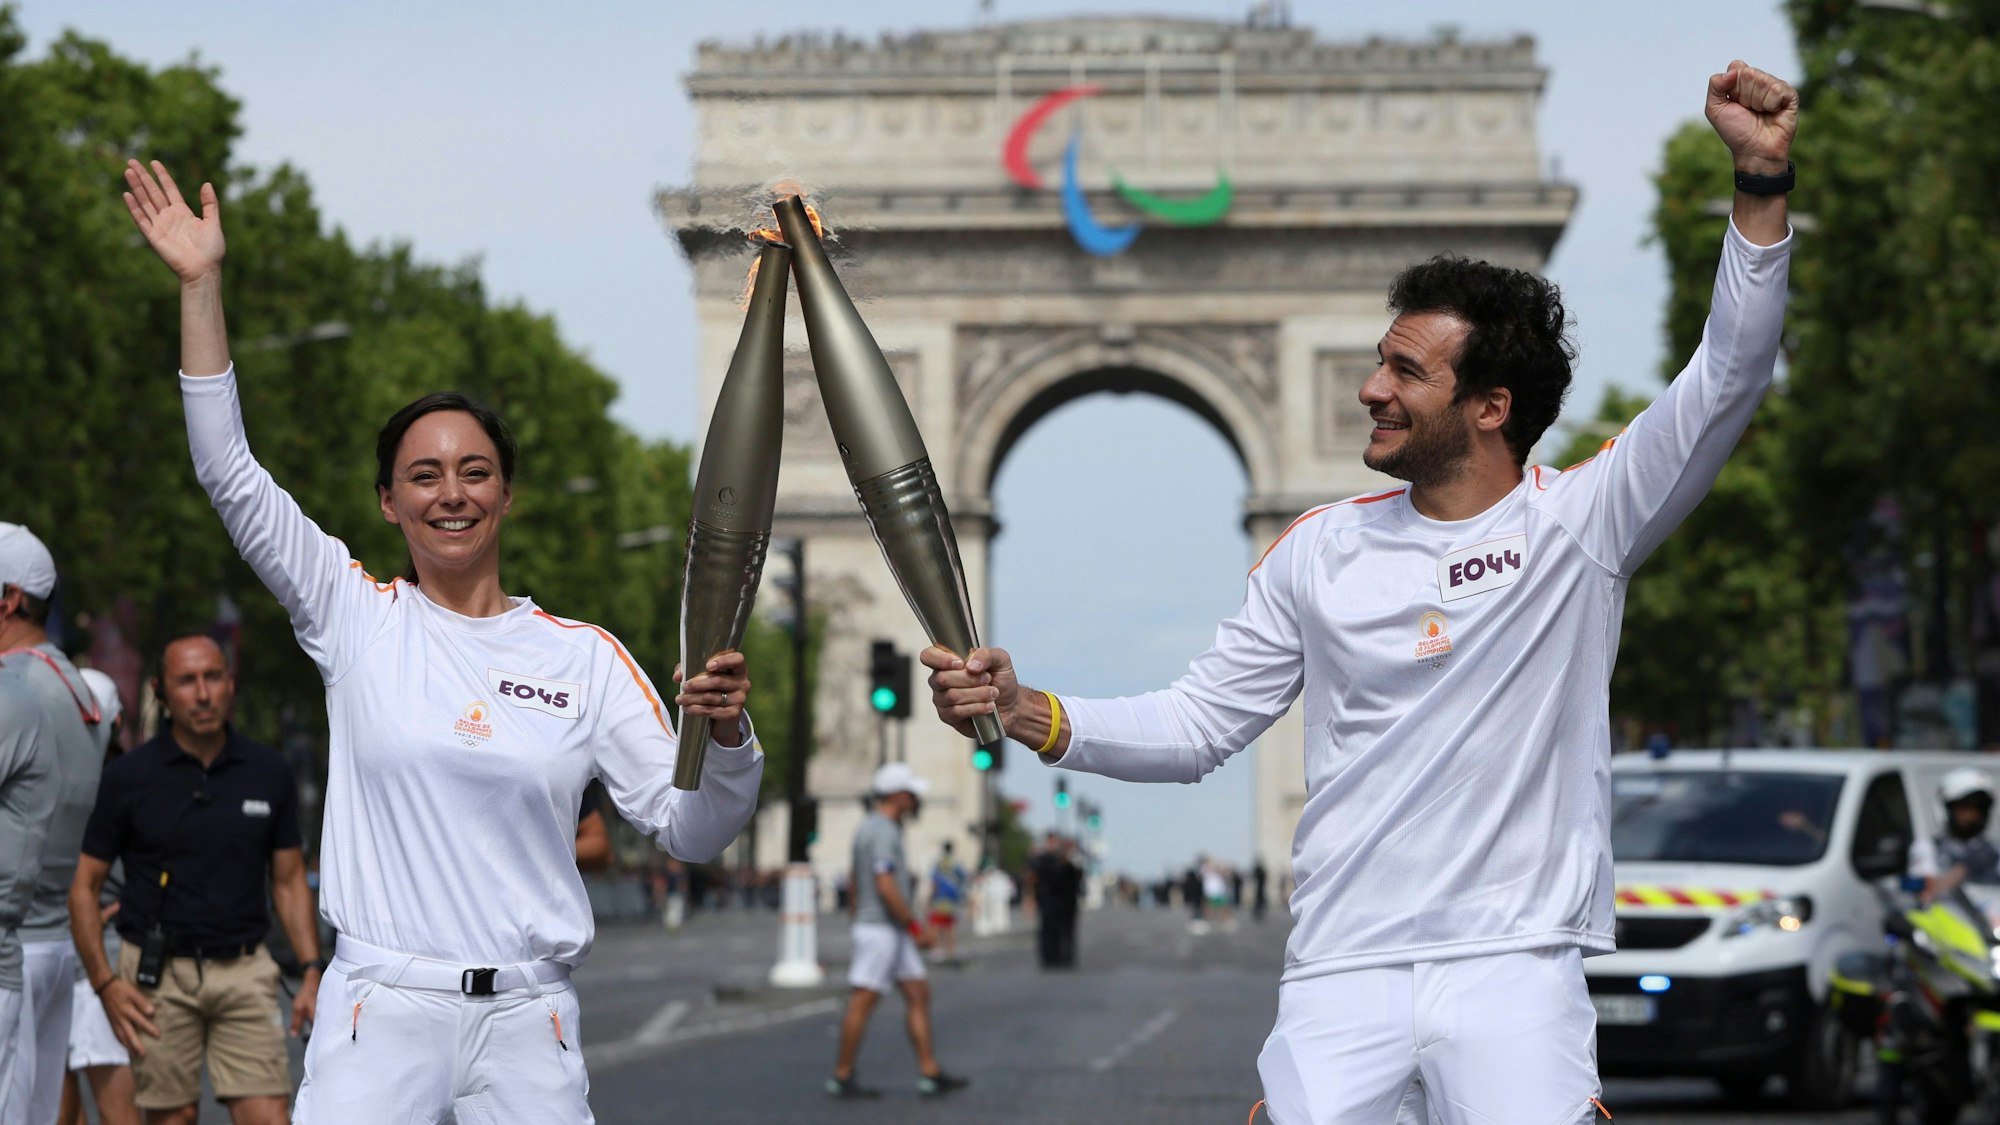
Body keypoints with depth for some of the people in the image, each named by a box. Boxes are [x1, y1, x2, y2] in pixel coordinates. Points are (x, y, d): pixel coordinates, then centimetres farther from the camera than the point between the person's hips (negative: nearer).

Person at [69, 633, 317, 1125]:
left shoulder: (269, 772, 5)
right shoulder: (128, 777, -2)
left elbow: (289, 880, 12)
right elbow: (84, 885, 2)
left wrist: (312, 971, 2)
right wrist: (105, 982, -8)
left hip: (245, 971, 1)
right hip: (158, 975, -1)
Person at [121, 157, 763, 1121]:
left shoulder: (584, 656, 7)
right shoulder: (356, 617, 6)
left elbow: (690, 831, 4)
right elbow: (230, 476, -1)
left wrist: (726, 735, -18)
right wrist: (201, 284, -5)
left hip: (528, 1022, 1)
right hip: (380, 1008, -1)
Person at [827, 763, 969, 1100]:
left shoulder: (869, 828, 15)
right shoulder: (883, 832, -17)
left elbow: (856, 883, 21)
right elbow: (886, 886, -24)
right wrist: (916, 927, -18)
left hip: (893, 932, 10)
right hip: (881, 929, -10)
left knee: (918, 995, 8)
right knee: (863, 1002, -4)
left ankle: (930, 1072, 7)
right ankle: (842, 1077, 1)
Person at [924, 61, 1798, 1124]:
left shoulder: (1577, 520, 1)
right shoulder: (1319, 550, 10)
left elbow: (1727, 376, -7)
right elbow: (1196, 725, 12)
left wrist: (1761, 182, -17)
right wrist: (1029, 716, -2)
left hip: (1514, 966, -3)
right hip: (1339, 971, 3)